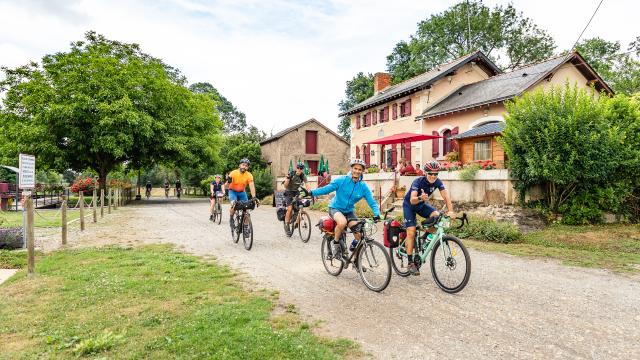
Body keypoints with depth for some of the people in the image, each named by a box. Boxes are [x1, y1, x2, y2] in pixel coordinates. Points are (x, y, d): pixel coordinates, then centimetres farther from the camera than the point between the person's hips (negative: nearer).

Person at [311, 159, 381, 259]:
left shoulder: (363, 187, -6)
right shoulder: (341, 180, -14)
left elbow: (372, 202, -7)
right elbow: (327, 189, -12)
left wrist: (377, 214, -25)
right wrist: (312, 192, -21)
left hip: (349, 211, 3)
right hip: (335, 208, -3)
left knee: (359, 235, -15)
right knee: (342, 222, -37)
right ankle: (335, 243, -9)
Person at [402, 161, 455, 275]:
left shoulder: (437, 182, -18)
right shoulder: (418, 182, -31)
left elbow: (446, 196, -26)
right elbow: (412, 200, -42)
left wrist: (450, 211, -41)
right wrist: (420, 198, -63)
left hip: (421, 205, 4)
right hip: (409, 205, -4)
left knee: (437, 216, -24)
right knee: (411, 232, -13)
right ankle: (410, 263, -6)